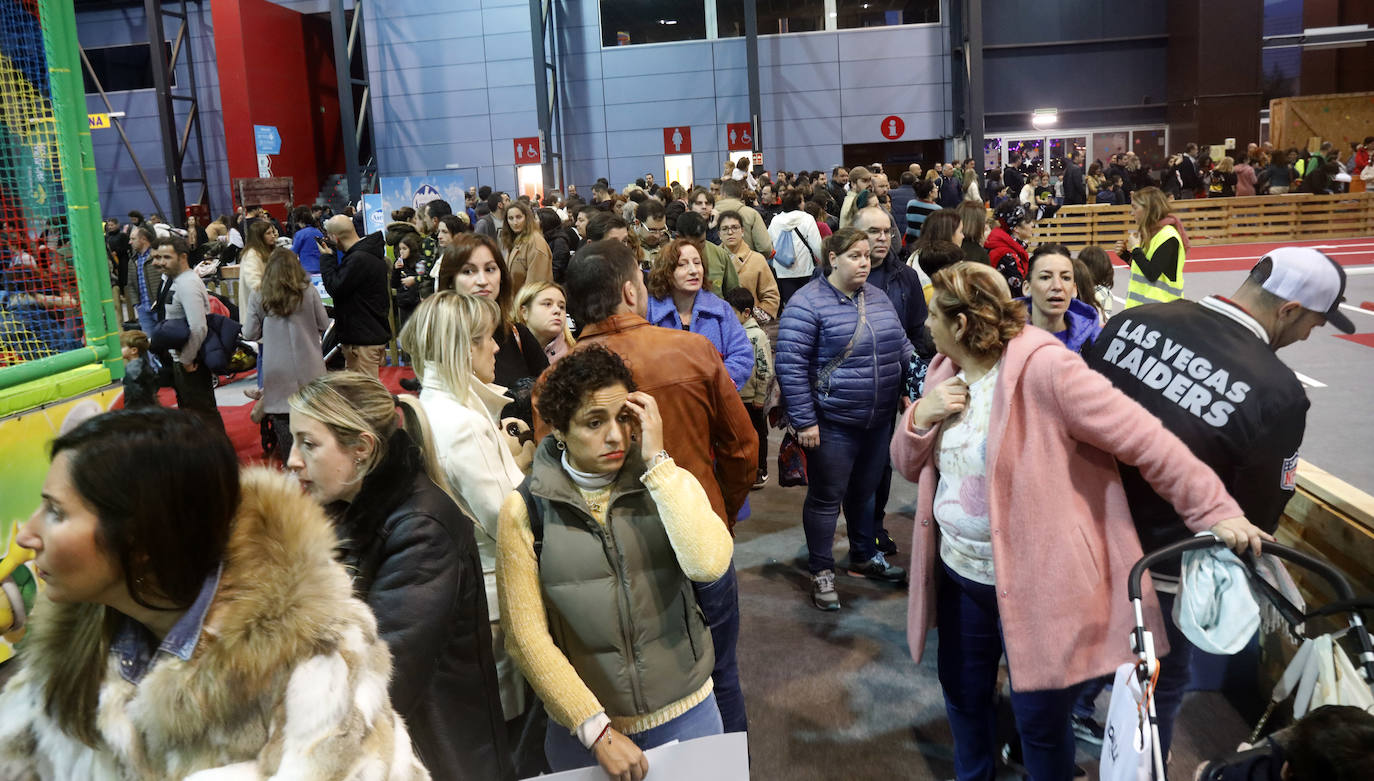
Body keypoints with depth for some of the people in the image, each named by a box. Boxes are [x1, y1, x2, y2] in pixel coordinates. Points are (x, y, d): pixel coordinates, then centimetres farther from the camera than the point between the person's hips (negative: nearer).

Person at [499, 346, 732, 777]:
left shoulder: (669, 483, -4)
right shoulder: (526, 509, -8)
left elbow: (709, 564, -22)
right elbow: (527, 636, -9)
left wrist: (657, 461, -21)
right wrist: (596, 730, -14)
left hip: (686, 714, 2)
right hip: (584, 727, -1)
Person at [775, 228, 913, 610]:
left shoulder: (878, 298, 8)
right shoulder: (808, 303, -14)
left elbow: (901, 347, 19)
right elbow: (791, 365, -16)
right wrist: (804, 421, -17)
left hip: (879, 420, 6)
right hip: (832, 424, -6)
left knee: (866, 491, 20)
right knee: (826, 498, 5)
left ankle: (866, 557, 38)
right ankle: (822, 572, 19)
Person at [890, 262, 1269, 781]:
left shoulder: (1043, 369, -22)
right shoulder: (945, 375, 4)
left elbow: (1144, 438, -21)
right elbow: (909, 465, 10)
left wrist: (1214, 511, -23)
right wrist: (920, 416, -10)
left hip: (1036, 585, -7)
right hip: (960, 575, 7)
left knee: (1040, 719, 8)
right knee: (962, 694, 24)